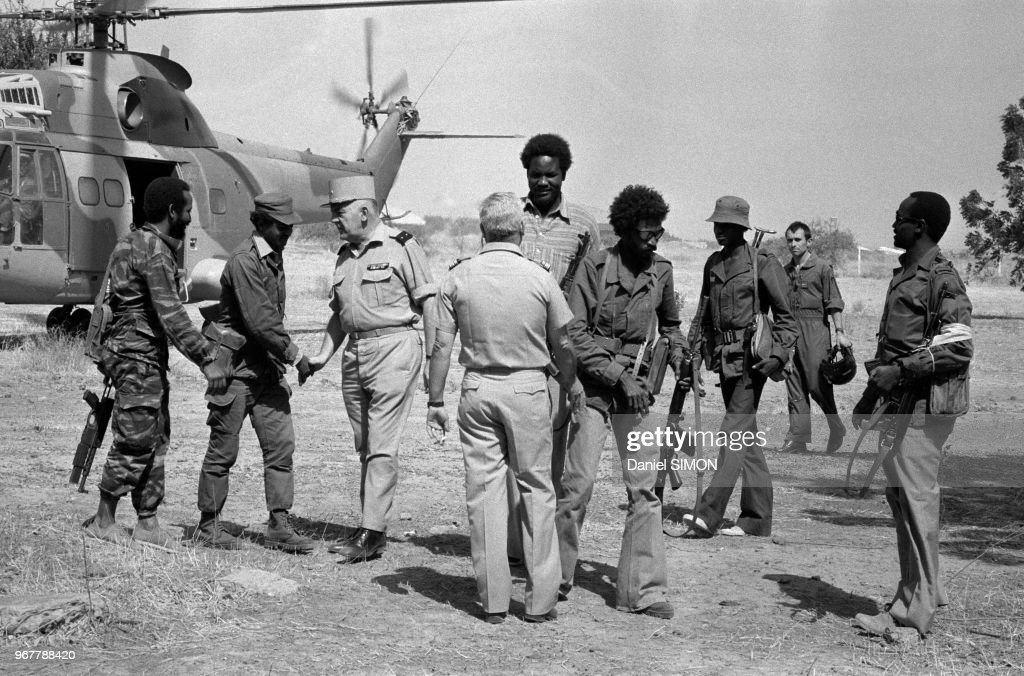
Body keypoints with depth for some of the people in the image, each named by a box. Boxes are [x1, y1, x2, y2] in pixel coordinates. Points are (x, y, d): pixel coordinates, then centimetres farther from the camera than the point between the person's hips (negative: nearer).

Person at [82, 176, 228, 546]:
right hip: (138, 355, -10)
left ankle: (148, 522, 14)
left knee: (156, 439, 11)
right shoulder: (154, 250, -16)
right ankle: (104, 521, 4)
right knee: (135, 441, -4)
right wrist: (207, 359, -24)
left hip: (147, 357, 10)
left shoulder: (133, 242, 15)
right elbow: (170, 314, -23)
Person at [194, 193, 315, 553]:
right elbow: (259, 321, -23)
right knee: (223, 450, 1)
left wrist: (283, 355, 14)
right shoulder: (244, 262, -17)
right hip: (236, 364, -8)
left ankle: (279, 526, 4)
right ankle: (209, 526, 12)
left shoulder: (274, 259, 12)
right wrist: (295, 354, -18)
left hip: (267, 365, 8)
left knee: (281, 443, 1)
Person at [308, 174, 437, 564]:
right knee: (364, 447, 10)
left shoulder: (401, 247, -6)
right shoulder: (345, 255, 16)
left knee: (382, 447, -9)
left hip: (394, 347, -8)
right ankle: (373, 529, 16)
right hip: (354, 353, 8)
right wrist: (323, 355, 12)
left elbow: (428, 304, -7)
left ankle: (371, 534, -8)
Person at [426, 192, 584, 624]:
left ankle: (493, 600, 10)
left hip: (478, 388, 1)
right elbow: (561, 346, 5)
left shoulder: (459, 278, -1)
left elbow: (442, 346, -1)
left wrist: (435, 401, 8)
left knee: (484, 488, 6)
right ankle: (540, 599, 8)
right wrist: (573, 387, 22)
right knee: (536, 488, 6)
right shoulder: (539, 279, -3)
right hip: (527, 388, -1)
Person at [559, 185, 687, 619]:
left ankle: (642, 589, 4)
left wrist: (677, 351, 7)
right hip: (593, 385, -4)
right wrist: (618, 375, -16)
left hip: (637, 388, 4)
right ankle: (556, 577, 12)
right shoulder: (595, 266, -7)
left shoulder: (661, 271, 8)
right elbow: (575, 332, -11)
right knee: (578, 481, -7)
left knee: (645, 488, -1)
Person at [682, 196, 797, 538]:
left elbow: (786, 317, -3)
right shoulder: (713, 263, 12)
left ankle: (708, 514, -19)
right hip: (724, 357, 7)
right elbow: (705, 316, 20)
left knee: (734, 431, -12)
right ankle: (757, 517, 16)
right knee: (746, 436, 10)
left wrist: (778, 355, -13)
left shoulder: (763, 263, -6)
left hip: (752, 358, -7)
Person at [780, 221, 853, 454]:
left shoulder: (822, 268, -1)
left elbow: (834, 303, -4)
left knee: (817, 384, -7)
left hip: (815, 329, -5)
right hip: (790, 330, 5)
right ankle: (797, 438, 4)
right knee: (795, 387, 3)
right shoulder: (785, 271, 14)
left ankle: (837, 428, 13)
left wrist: (839, 332, -12)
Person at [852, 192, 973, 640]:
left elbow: (959, 347, -20)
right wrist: (872, 392, 22)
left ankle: (915, 610, -4)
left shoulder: (941, 278, -13)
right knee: (901, 494, 14)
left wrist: (900, 371, -23)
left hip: (926, 401, -10)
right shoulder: (904, 274, 17)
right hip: (900, 400, 10)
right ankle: (925, 591, 26)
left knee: (915, 498, -8)